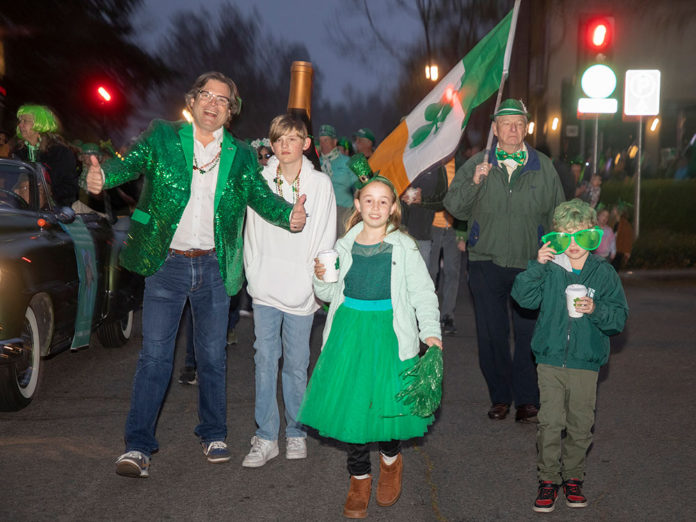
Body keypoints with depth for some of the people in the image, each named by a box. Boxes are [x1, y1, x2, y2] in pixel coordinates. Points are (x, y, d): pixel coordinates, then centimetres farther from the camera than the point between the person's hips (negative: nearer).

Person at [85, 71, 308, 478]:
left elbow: (261, 196, -2)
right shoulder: (163, 137, 2)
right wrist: (103, 176, -34)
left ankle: (214, 435, 27)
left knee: (213, 354, 12)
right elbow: (132, 163, -11)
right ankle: (138, 445, 5)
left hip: (213, 266, 2)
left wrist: (289, 214, -23)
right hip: (167, 262, -2)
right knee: (155, 354, -2)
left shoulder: (240, 155, 6)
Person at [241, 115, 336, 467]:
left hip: (300, 291, -1)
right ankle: (266, 438, 10)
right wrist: (254, 276, 1)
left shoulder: (320, 183, 1)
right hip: (265, 289, 1)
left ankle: (296, 433, 20)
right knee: (265, 361, 2)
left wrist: (315, 281, -5)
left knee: (296, 363, 6)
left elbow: (326, 240, 2)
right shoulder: (261, 181, 4)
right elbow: (252, 234, 9)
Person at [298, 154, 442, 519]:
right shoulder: (344, 246, 6)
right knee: (351, 403, 3)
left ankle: (390, 460, 30)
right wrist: (321, 279, -7)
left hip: (389, 335, -2)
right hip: (349, 333, 2)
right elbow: (328, 294, 14)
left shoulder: (404, 248, 0)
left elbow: (423, 292, -3)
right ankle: (359, 478, 22)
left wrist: (430, 331, -15)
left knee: (387, 401, -3)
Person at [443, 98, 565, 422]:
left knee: (529, 334, 0)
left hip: (530, 265, 0)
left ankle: (526, 399, 14)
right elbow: (454, 207, 0)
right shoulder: (476, 164, 5)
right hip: (486, 262, 1)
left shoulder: (544, 168, 7)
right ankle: (500, 397, 22)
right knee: (491, 334, 7)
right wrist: (474, 182, -16)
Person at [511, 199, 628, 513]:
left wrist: (595, 309, -18)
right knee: (550, 421, -2)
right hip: (551, 359, -1)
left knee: (581, 424, 8)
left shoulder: (603, 273, 0)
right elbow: (524, 297, -10)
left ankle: (573, 478, 26)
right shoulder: (549, 269, -1)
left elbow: (620, 317, 0)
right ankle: (548, 479, 13)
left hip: (586, 362, 1)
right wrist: (536, 266, -18)